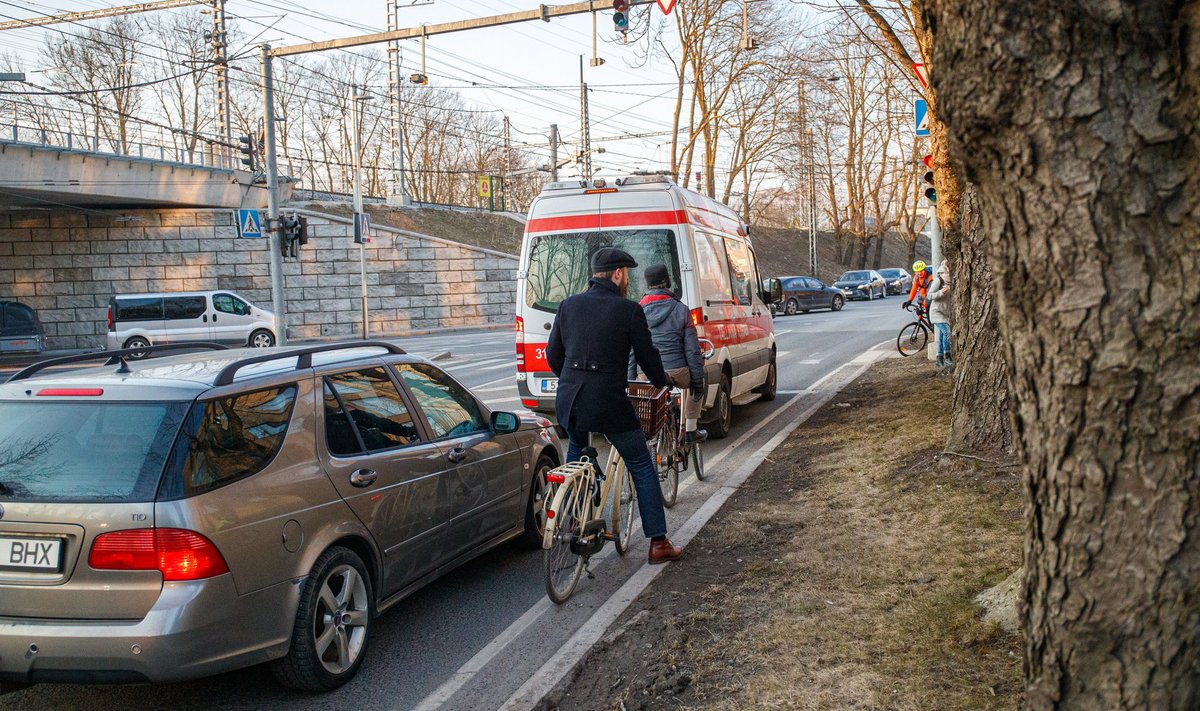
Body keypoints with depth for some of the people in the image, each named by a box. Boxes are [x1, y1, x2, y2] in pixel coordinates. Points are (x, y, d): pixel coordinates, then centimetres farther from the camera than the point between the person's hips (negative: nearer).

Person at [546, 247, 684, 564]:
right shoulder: (628, 309, -5)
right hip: (608, 401, -5)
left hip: (569, 398, 5)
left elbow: (553, 355, 14)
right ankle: (658, 543, 9)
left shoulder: (569, 305, 8)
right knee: (642, 469, 8)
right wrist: (662, 384, 21)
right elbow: (647, 356, 1)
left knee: (577, 452, 31)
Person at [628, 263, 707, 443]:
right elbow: (692, 349, 0)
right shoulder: (680, 310, 0)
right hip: (676, 372, -1)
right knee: (696, 386, 29)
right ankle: (691, 431, 28)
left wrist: (631, 381, 13)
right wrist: (698, 380, 6)